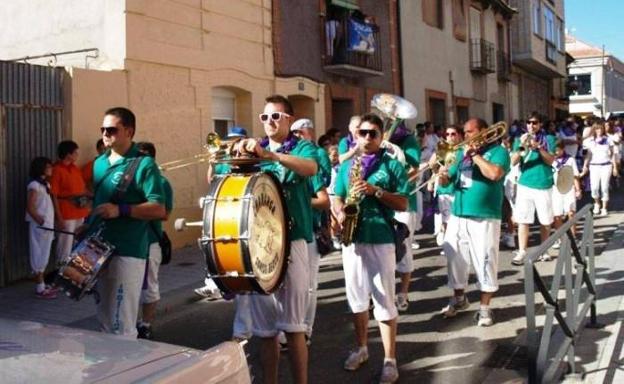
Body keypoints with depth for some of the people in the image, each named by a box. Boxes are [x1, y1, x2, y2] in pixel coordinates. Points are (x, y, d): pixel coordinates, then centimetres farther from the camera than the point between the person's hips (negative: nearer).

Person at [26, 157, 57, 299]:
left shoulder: (45, 184, 14)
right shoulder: (34, 185, -13)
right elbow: (30, 208, -18)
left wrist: (49, 224, 10)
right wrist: (41, 222, -16)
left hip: (47, 226, 9)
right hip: (39, 226, -9)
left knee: (43, 256, 12)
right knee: (39, 255, -3)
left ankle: (42, 285, 19)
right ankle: (40, 288, 3)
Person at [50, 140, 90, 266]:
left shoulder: (75, 168, 10)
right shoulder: (57, 170, -12)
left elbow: (83, 188, 17)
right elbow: (53, 196, -13)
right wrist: (59, 217, -16)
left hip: (79, 214, 8)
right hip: (66, 216, -8)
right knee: (65, 246, -1)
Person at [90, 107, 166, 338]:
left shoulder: (144, 164, -10)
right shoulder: (99, 163, 13)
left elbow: (159, 210, -16)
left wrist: (120, 210, -25)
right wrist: (87, 230, 13)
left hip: (127, 254, -8)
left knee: (121, 326, -3)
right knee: (105, 321, 18)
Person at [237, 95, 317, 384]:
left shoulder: (302, 148, 3)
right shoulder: (254, 151, 15)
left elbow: (311, 168, -22)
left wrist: (270, 155, -34)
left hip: (291, 242, -4)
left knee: (293, 325, -2)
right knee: (264, 327, 9)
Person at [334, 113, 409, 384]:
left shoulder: (392, 165, 0)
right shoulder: (346, 166, 13)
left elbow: (403, 204, -5)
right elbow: (337, 197, 15)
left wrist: (375, 190, -17)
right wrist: (340, 213, -7)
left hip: (381, 239, -4)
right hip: (352, 238, 4)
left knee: (384, 301, -1)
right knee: (356, 297, 14)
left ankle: (390, 360, 8)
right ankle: (361, 347, 31)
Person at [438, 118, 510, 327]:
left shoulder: (498, 151, -3)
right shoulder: (462, 153, 16)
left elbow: (494, 174, -23)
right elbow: (447, 180, 16)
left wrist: (475, 154, -13)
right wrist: (443, 175, -8)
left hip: (485, 218, -6)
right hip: (457, 215, 6)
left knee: (485, 261, -1)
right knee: (455, 258, 12)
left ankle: (485, 308, 10)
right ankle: (459, 298, 31)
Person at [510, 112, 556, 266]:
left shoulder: (548, 139, 3)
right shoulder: (520, 140, 7)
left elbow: (550, 160, -8)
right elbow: (513, 162, -3)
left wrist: (538, 147, -21)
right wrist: (521, 146, -18)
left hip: (544, 185, 0)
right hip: (525, 185, 1)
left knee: (545, 221, 8)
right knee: (523, 220, -4)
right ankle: (521, 252, -1)